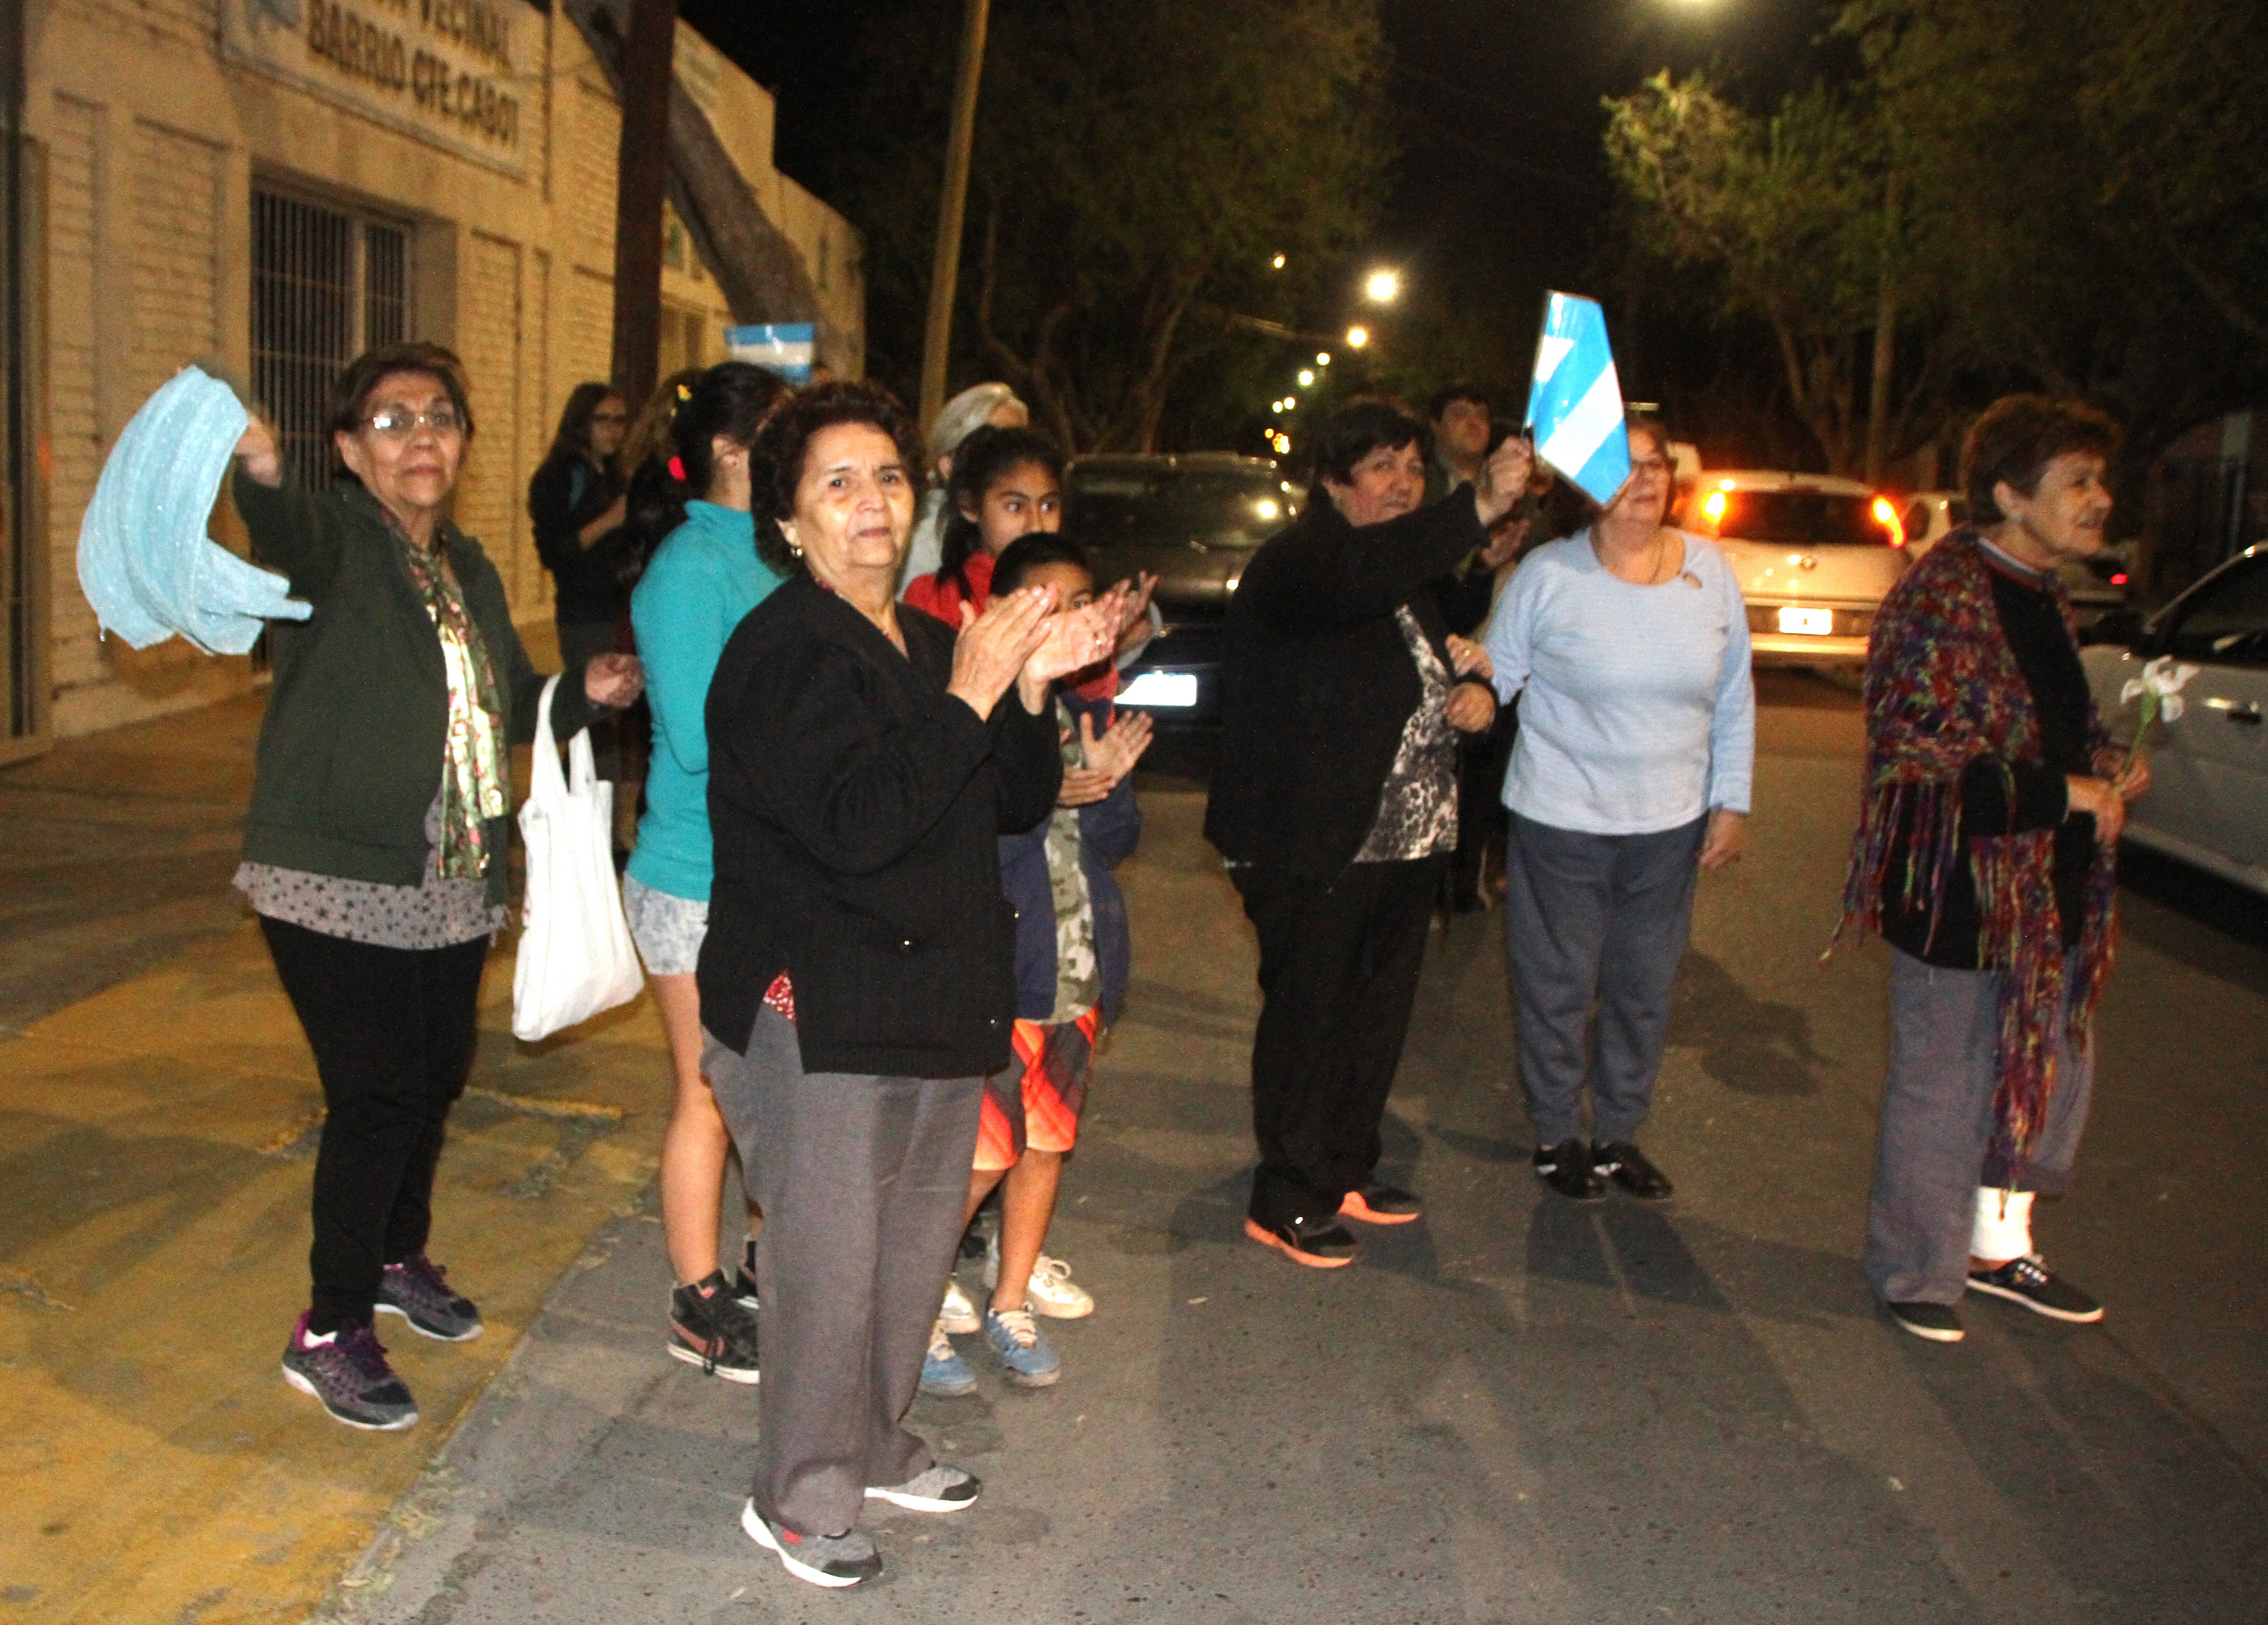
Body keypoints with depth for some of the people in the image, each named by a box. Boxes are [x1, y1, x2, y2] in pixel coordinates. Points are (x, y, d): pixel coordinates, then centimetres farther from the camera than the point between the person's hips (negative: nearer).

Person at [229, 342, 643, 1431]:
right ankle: (328, 1332, 7)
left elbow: (515, 705, 22)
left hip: (451, 887, 7)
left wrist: (586, 691, 2)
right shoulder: (332, 542, -10)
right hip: (336, 882, -7)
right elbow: (285, 534, -36)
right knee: (376, 1097, -9)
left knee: (436, 1079, 17)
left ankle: (397, 1257, 41)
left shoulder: (471, 572, 12)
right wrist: (256, 471, -59)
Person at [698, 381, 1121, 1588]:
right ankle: (798, 1500, 19)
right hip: (820, 1021, -8)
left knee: (915, 1255, 19)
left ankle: (875, 1447, 39)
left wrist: (1033, 686, -3)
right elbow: (855, 823, -26)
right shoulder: (782, 651, -14)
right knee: (827, 1271, -1)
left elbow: (1016, 807, 13)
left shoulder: (934, 644, 13)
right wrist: (969, 696, -24)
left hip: (939, 1011, 8)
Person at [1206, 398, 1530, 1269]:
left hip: (1408, 837, 9)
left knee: (1380, 1008, 16)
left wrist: (1474, 692, 2)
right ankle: (1288, 1198, 13)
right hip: (1313, 845, -9)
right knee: (1308, 1014, 0)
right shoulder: (1295, 561, -13)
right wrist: (1480, 507, -48)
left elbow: (1432, 669, 27)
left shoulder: (1410, 575, 15)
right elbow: (1362, 576, -37)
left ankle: (1349, 1167, 32)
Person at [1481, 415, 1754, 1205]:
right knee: (1558, 987, 8)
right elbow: (1496, 676, -2)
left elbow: (1735, 697, 8)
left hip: (1671, 825, 3)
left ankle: (1619, 1134, 32)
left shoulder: (1710, 570, 1)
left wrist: (1732, 800, 6)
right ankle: (1557, 1136, 28)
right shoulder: (1548, 575, -10)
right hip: (1561, 821, -3)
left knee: (1645, 990, 13)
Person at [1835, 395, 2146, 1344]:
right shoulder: (1944, 600, -18)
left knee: (2055, 1073, 19)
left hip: (2048, 893, 9)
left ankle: (1997, 1247, 39)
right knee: (1945, 1090, 4)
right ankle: (1915, 1275, 24)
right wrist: (2072, 794, -19)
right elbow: (1932, 769, -24)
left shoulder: (2041, 597, 11)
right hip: (1958, 898, -9)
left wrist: (2107, 768, 4)